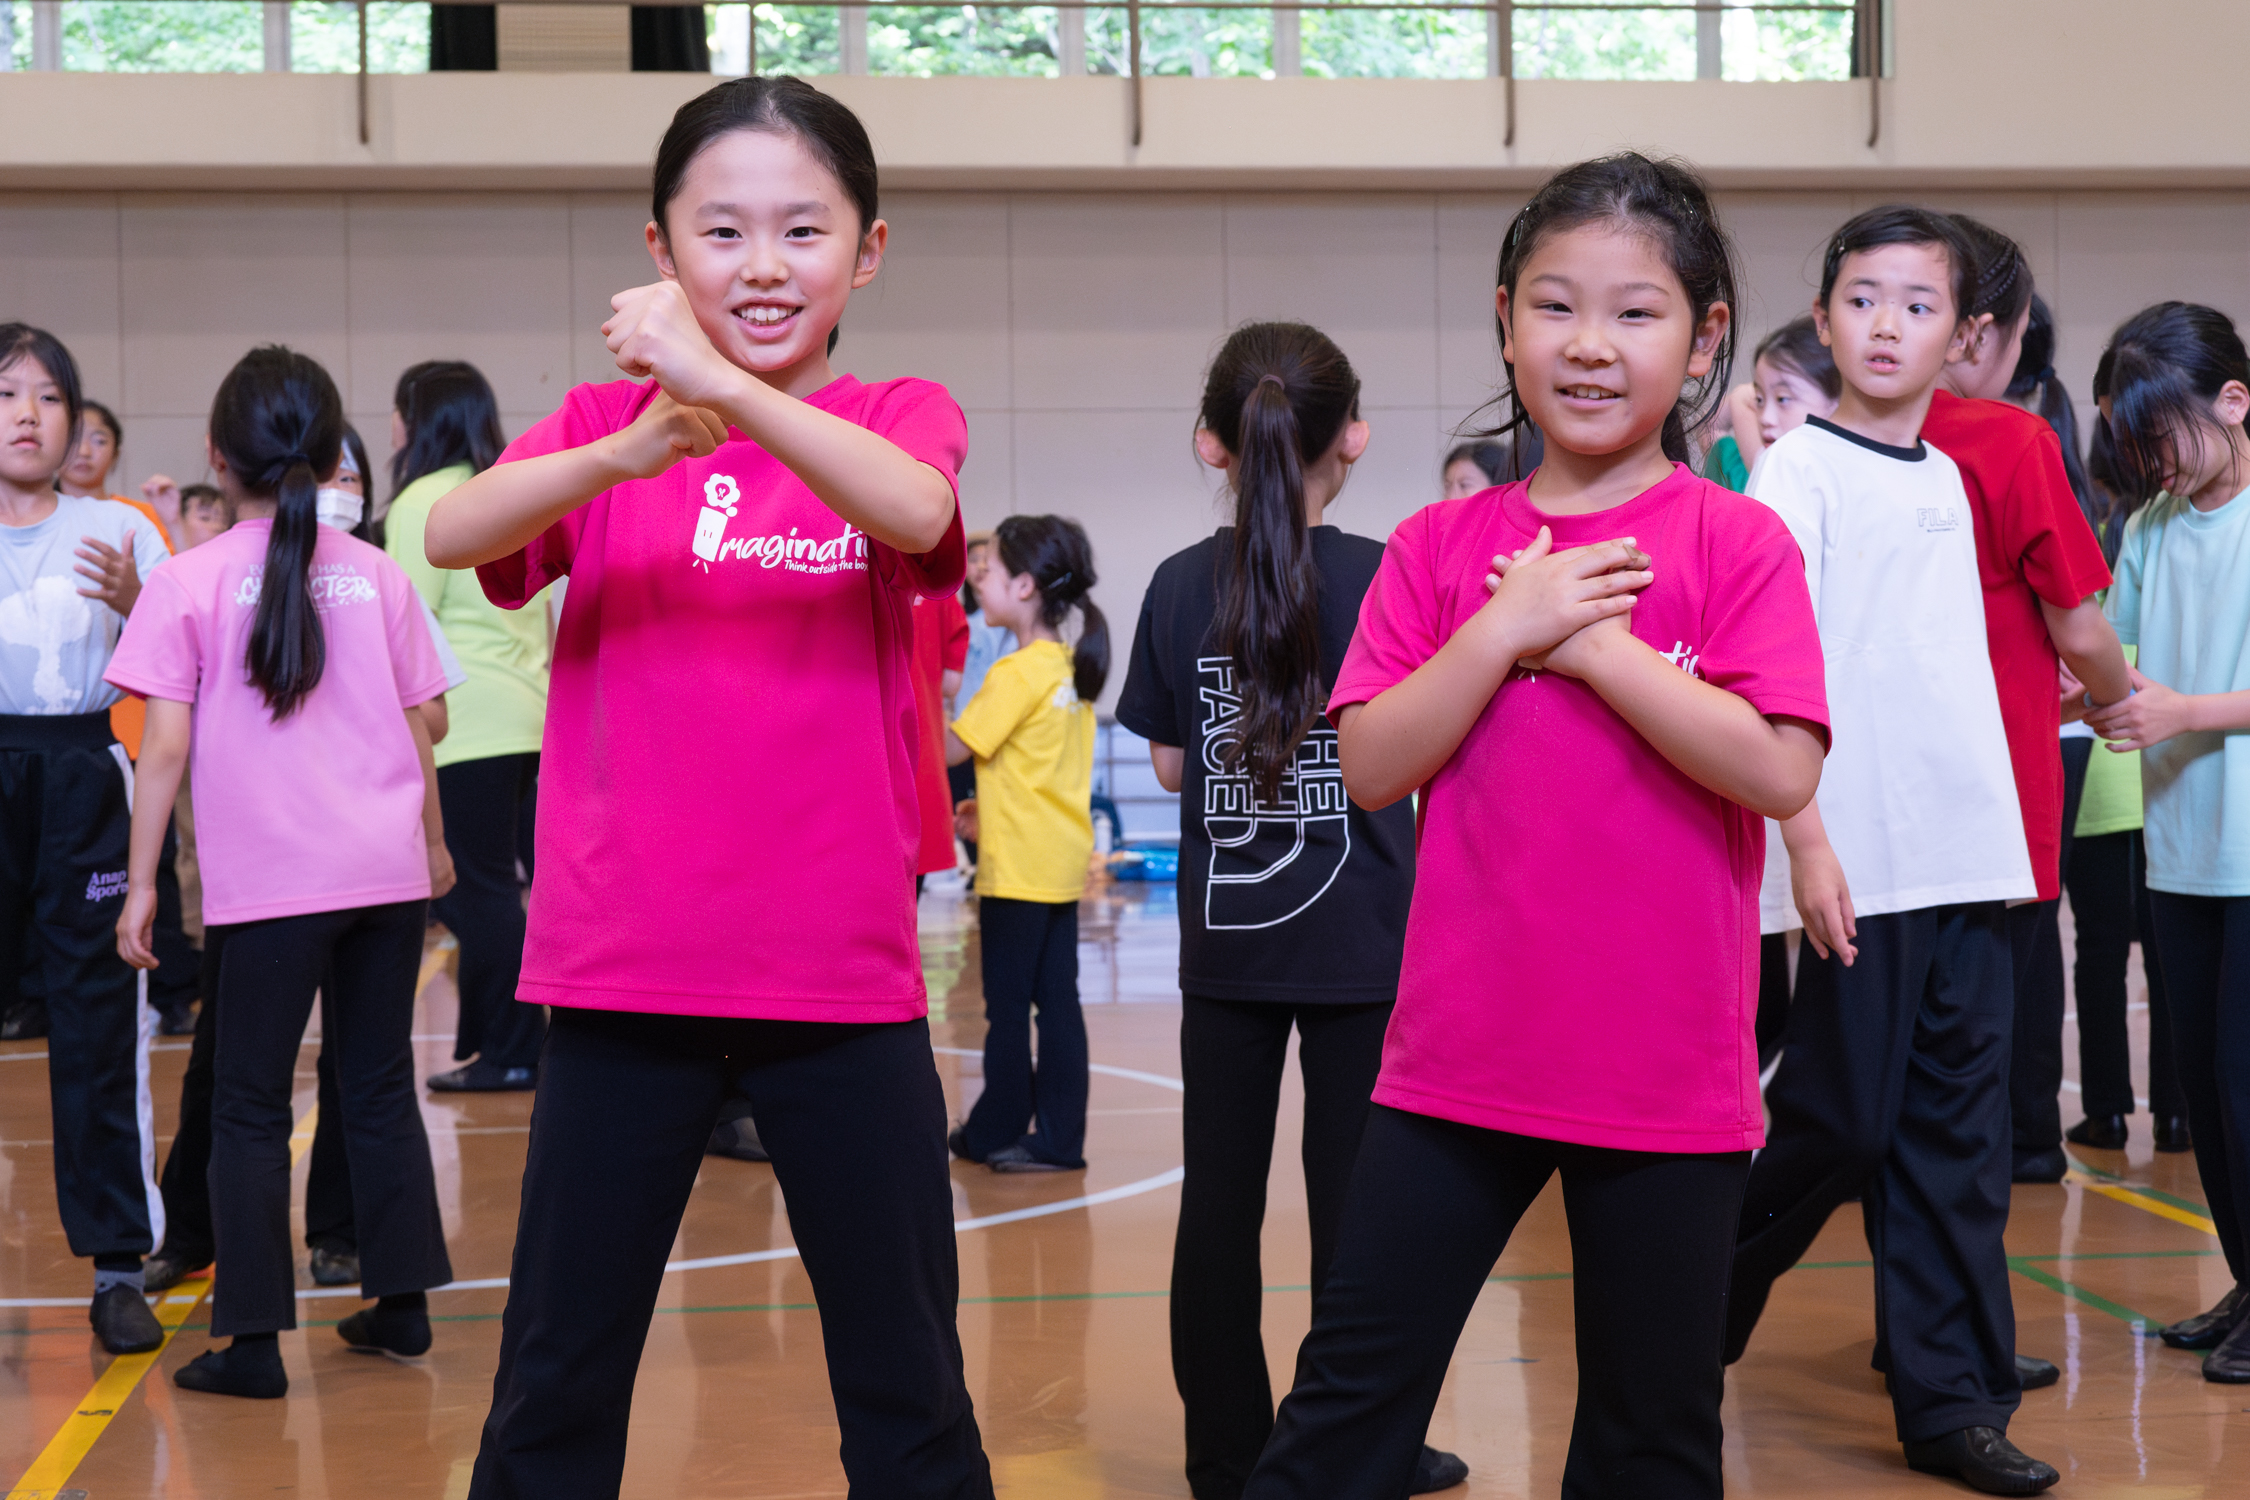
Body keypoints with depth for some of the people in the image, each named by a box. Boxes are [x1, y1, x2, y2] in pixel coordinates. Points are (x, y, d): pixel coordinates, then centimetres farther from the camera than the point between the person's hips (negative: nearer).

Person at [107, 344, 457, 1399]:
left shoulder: (189, 583, -3)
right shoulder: (377, 576, 6)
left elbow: (166, 747, -7)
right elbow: (418, 728, 10)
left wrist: (141, 882, -2)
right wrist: (432, 842, 22)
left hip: (266, 884, -3)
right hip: (387, 870, 3)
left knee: (250, 1108, 4)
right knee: (380, 1088, 14)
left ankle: (251, 1340, 3)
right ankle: (401, 1303, 19)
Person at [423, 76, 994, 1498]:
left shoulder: (898, 419, 3)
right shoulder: (604, 423, 5)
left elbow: (914, 510, -22)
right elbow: (451, 532, -14)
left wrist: (724, 384, -36)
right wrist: (637, 446, -32)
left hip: (845, 979, -1)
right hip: (624, 975, 1)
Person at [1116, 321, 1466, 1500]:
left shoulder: (1181, 586, 0)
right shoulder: (1384, 579, -8)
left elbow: (1170, 764, 6)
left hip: (1226, 940, 3)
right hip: (1361, 940, -2)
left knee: (1221, 1199, 8)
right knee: (1353, 1198, 5)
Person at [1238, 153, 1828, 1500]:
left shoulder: (1737, 543, -3)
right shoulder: (1441, 546, 4)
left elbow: (1780, 770, -15)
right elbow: (1371, 767, -3)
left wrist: (1589, 637, -15)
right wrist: (1506, 630, -14)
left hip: (1668, 1076, -2)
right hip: (1460, 1057, 2)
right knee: (1352, 1389, 7)